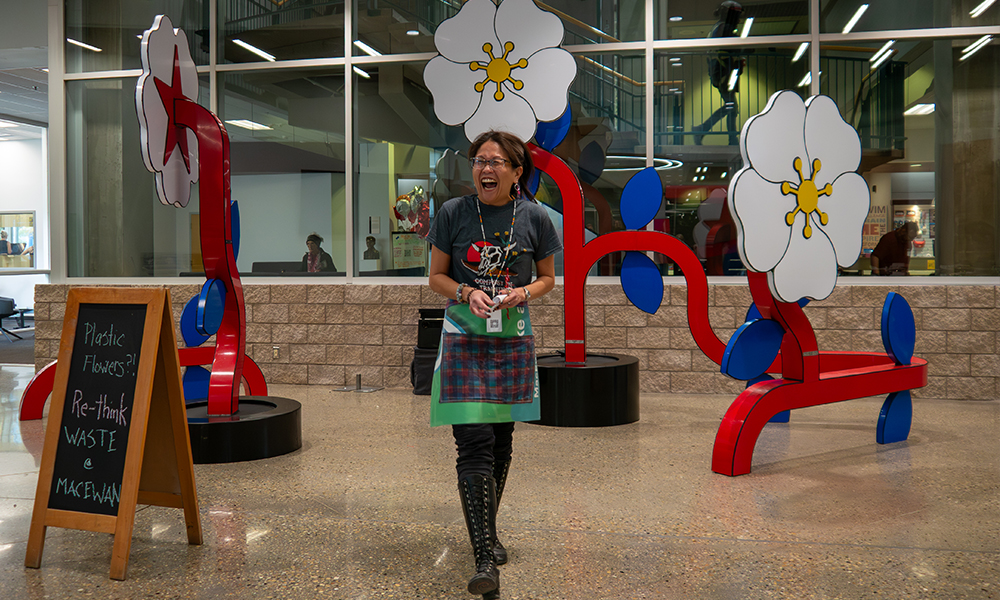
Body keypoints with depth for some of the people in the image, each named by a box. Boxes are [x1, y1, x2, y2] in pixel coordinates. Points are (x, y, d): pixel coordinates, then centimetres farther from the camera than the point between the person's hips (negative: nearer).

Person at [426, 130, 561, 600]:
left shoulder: (534, 217, -1)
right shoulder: (453, 213, -3)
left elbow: (547, 278, 10)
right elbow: (436, 277, 4)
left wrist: (522, 293, -11)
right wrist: (467, 293, -15)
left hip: (513, 340, 2)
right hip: (464, 339, -2)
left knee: (501, 442, 12)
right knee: (473, 443, -11)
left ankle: (488, 531, 34)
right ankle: (485, 559, -8)